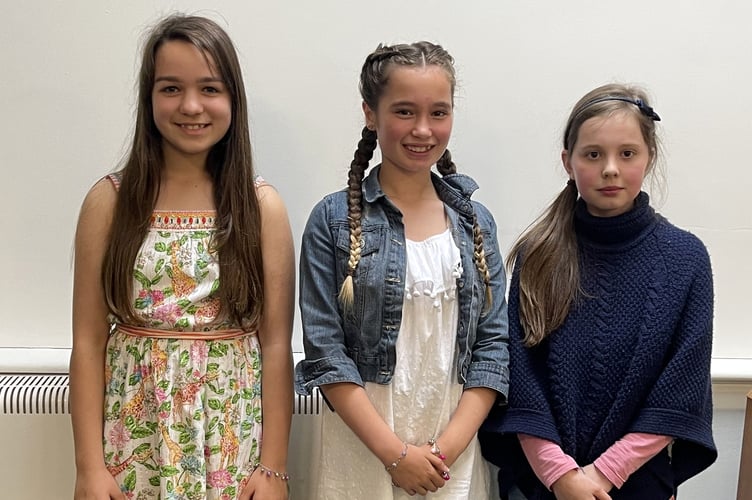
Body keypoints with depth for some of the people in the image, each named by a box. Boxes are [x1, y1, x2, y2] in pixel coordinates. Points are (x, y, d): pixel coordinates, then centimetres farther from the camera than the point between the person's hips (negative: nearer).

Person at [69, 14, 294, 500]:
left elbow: (276, 343, -4)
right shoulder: (110, 200, -3)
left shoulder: (262, 205, -3)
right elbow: (89, 341, -2)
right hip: (135, 434, 1)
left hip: (234, 438, 0)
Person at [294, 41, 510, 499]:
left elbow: (493, 345, 1)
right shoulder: (334, 220, -6)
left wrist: (448, 447, -9)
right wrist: (396, 452, -13)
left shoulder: (476, 222, 3)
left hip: (454, 451, 3)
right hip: (362, 448, -2)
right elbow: (325, 351, -9)